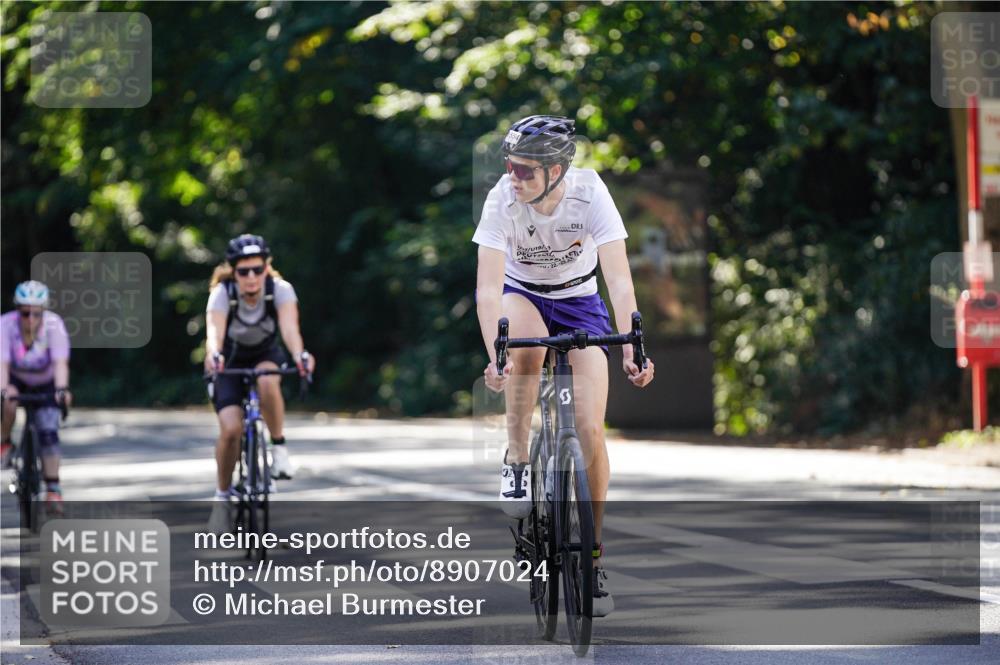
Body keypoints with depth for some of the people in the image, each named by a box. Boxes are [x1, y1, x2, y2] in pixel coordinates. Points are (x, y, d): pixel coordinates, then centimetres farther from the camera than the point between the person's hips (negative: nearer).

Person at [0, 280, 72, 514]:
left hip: (45, 383, 0)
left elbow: (61, 362, -41)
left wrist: (62, 389, -58)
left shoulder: (54, 325, -31)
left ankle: (53, 491, -9)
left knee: (48, 432, -16)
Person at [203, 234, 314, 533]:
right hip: (231, 363, 0)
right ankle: (222, 496, -1)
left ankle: (279, 447, -16)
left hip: (266, 356, 0)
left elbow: (290, 327, -40)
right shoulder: (222, 294, -27)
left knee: (267, 381, -37)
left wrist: (299, 355, -62)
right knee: (231, 428, -21)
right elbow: (214, 331, -43)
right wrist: (213, 355, -66)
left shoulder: (280, 290, -25)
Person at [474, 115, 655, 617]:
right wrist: (494, 357, -45)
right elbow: (488, 286, -31)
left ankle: (592, 556, 4)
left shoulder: (590, 193, -27)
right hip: (520, 295, 0)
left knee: (590, 431, -11)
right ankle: (517, 459, -18)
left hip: (578, 301, 0)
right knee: (528, 341, -39)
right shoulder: (502, 199, -26)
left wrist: (631, 349, -43)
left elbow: (619, 279, -30)